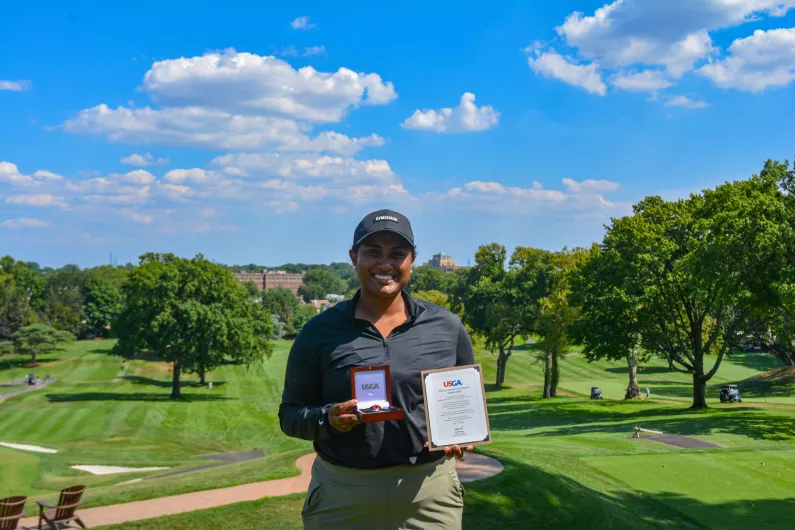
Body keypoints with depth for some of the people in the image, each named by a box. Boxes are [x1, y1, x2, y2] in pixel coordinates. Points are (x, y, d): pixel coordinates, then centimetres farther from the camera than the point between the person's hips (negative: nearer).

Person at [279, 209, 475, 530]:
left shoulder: (447, 327, 2)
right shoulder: (321, 331, -2)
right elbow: (290, 414, 1)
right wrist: (328, 418, -18)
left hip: (430, 495, 1)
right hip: (342, 498, -1)